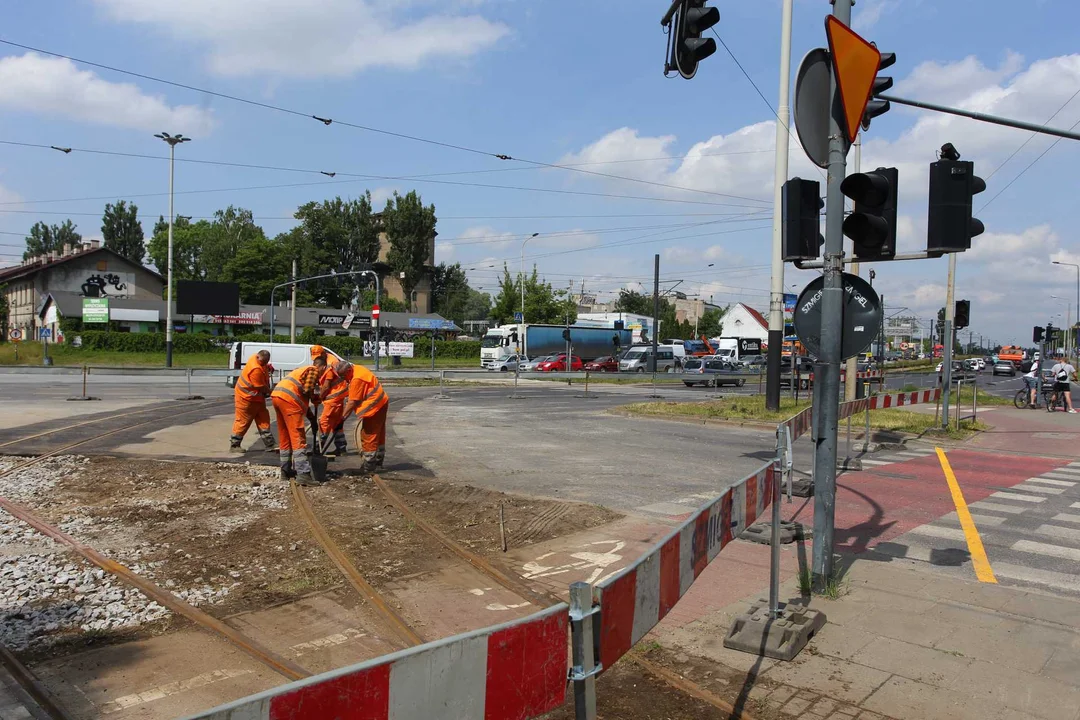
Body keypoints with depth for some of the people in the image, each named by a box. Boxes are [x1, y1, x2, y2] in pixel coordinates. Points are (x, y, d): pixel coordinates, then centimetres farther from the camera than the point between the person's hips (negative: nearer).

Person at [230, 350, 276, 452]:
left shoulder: (256, 358, -2)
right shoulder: (256, 369, -30)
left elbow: (264, 366, 26)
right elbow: (261, 387, -23)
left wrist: (268, 367, 7)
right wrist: (270, 392, -6)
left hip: (257, 397, 10)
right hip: (246, 397, -10)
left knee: (263, 419, 7)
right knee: (243, 421, -1)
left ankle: (269, 443, 9)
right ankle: (234, 445, 11)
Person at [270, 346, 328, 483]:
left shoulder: (304, 369, 32)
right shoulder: (314, 370, 6)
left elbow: (303, 397, 30)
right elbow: (307, 391, -9)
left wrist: (312, 417, 29)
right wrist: (317, 397, 11)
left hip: (276, 395, 9)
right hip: (288, 399, -9)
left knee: (284, 437, 18)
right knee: (298, 438, -10)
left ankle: (286, 470, 25)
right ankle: (303, 474, -14)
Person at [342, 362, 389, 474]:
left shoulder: (357, 379, -25)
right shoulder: (357, 369, 7)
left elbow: (352, 402, -21)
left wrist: (342, 416, -12)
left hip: (374, 406, -11)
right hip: (380, 402, 11)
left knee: (368, 436, -5)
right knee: (379, 434, 19)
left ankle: (369, 466, 0)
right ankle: (378, 461, 30)